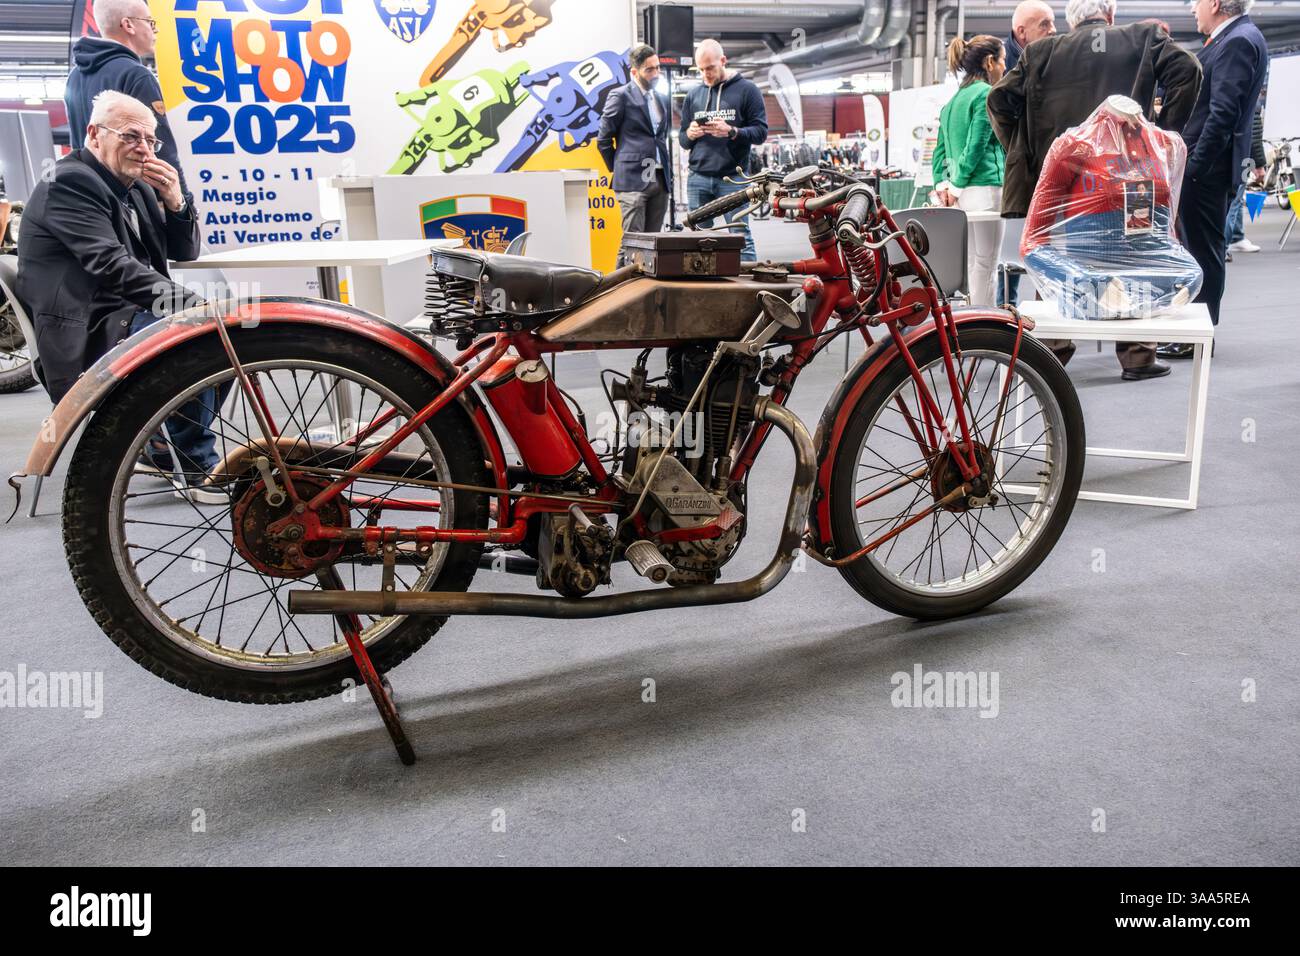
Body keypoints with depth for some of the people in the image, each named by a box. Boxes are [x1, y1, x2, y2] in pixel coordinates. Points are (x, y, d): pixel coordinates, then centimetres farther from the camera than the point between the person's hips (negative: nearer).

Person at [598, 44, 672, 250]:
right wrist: (618, 170, 4)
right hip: (633, 181, -6)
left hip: (661, 180, 6)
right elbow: (603, 140, -1)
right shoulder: (620, 96, -3)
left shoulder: (662, 99, 17)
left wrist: (668, 172, 16)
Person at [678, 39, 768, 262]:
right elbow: (682, 140, 19)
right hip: (698, 179, 4)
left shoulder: (746, 90, 4)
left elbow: (761, 132, -2)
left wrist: (731, 132, -17)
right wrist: (689, 135, -4)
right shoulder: (693, 95, 17)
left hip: (733, 178, -4)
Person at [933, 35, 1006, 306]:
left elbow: (941, 148, 16)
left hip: (962, 192, 8)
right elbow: (976, 145, -13)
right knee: (986, 265, -5)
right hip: (985, 188, -8)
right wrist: (957, 186, -8)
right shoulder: (987, 94, -8)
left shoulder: (953, 100, 17)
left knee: (973, 263, 12)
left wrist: (942, 184, 7)